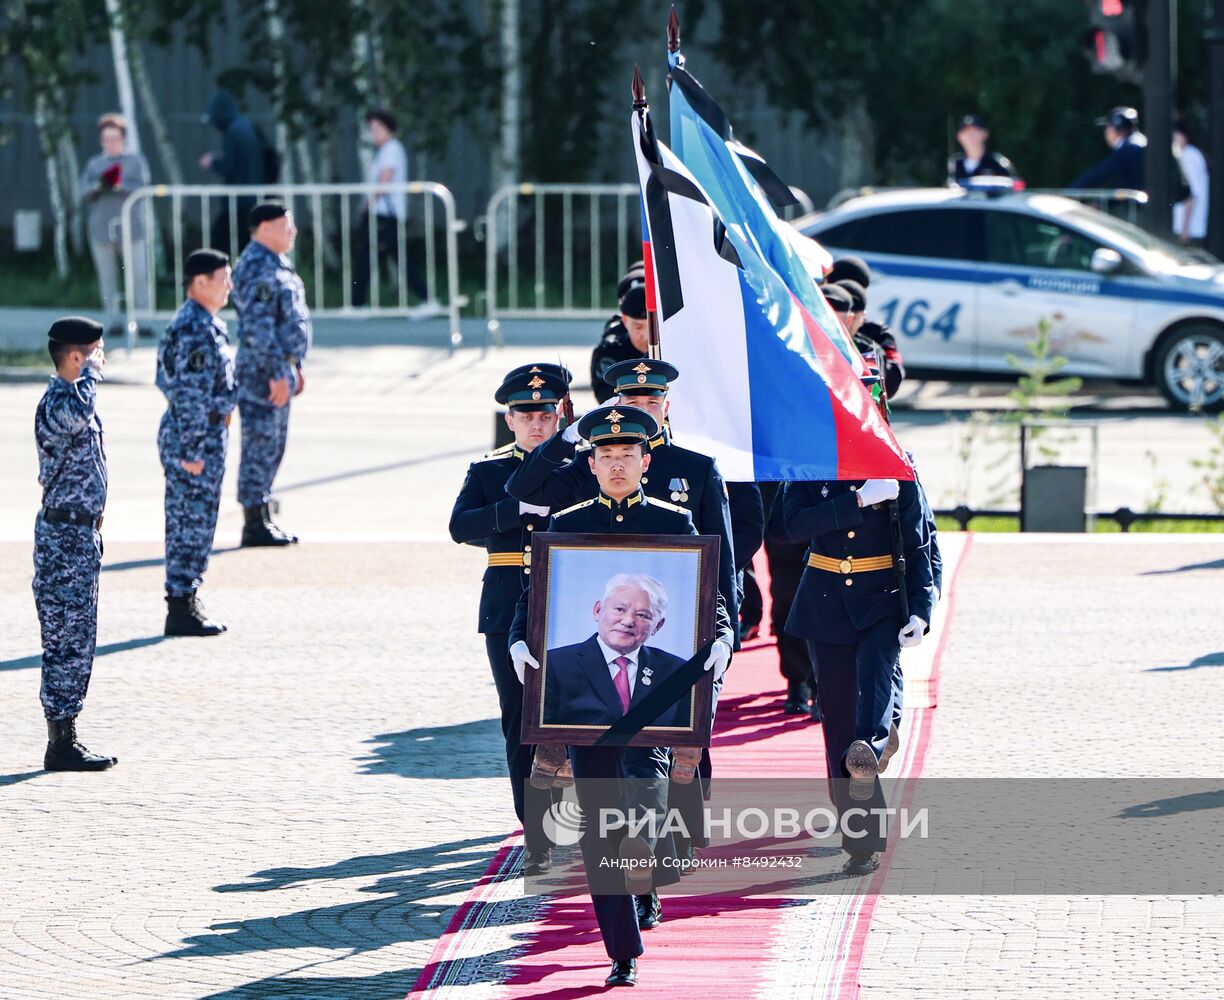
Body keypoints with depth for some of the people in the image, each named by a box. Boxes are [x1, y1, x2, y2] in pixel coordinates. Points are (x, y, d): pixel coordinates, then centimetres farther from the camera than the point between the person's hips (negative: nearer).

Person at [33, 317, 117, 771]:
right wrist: (91, 372, -25)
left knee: (76, 640, 13)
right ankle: (61, 743, -3)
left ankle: (65, 737, 18)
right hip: (65, 533, -10)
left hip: (81, 532, 10)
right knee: (67, 639, -7)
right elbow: (78, 414, -43)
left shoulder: (72, 399, 15)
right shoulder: (56, 404, -18)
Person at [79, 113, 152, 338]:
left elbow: (141, 187, -4)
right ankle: (113, 320, 3)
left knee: (138, 275, -8)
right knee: (107, 278, 0)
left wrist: (119, 186, -19)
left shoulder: (136, 161, 11)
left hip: (130, 226, -2)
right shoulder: (94, 164, 16)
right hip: (101, 229, 2)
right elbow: (84, 192, 4)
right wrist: (98, 186, -16)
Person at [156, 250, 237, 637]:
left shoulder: (207, 325, 14)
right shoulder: (194, 329, -19)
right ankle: (181, 609, -3)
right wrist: (193, 450, -22)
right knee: (193, 523, -6)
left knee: (189, 524, 14)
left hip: (207, 434, 10)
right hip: (196, 436, -10)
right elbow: (189, 395, -22)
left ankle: (184, 603, 19)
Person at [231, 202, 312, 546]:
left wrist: (295, 367, 24)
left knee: (272, 448, 14)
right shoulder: (258, 267, -16)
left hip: (279, 368, 11)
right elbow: (259, 328, -22)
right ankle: (254, 525, -3)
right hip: (262, 371, -11)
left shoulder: (275, 264, 16)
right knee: (260, 447, -6)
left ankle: (263, 521, 19)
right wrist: (277, 373, -24)